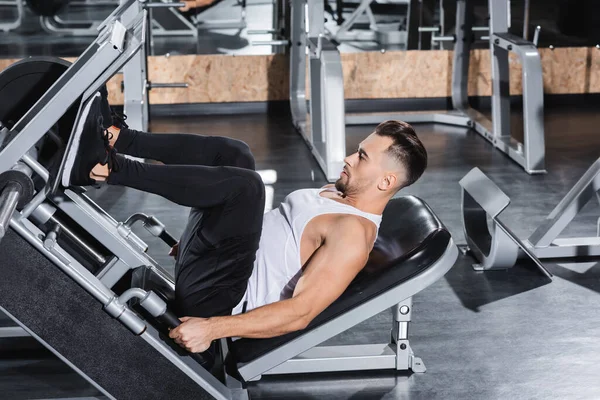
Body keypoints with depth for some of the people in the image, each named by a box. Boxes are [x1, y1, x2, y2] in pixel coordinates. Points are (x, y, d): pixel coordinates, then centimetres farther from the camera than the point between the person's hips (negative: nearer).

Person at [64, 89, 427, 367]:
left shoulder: (353, 235, -16)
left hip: (212, 295, -10)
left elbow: (300, 313, -26)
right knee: (234, 155, 7)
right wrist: (200, 240, 27)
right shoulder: (339, 194, 15)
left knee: (245, 184, -30)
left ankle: (107, 168, -23)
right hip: (208, 262, 10)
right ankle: (114, 138, -6)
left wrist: (212, 328, -32)